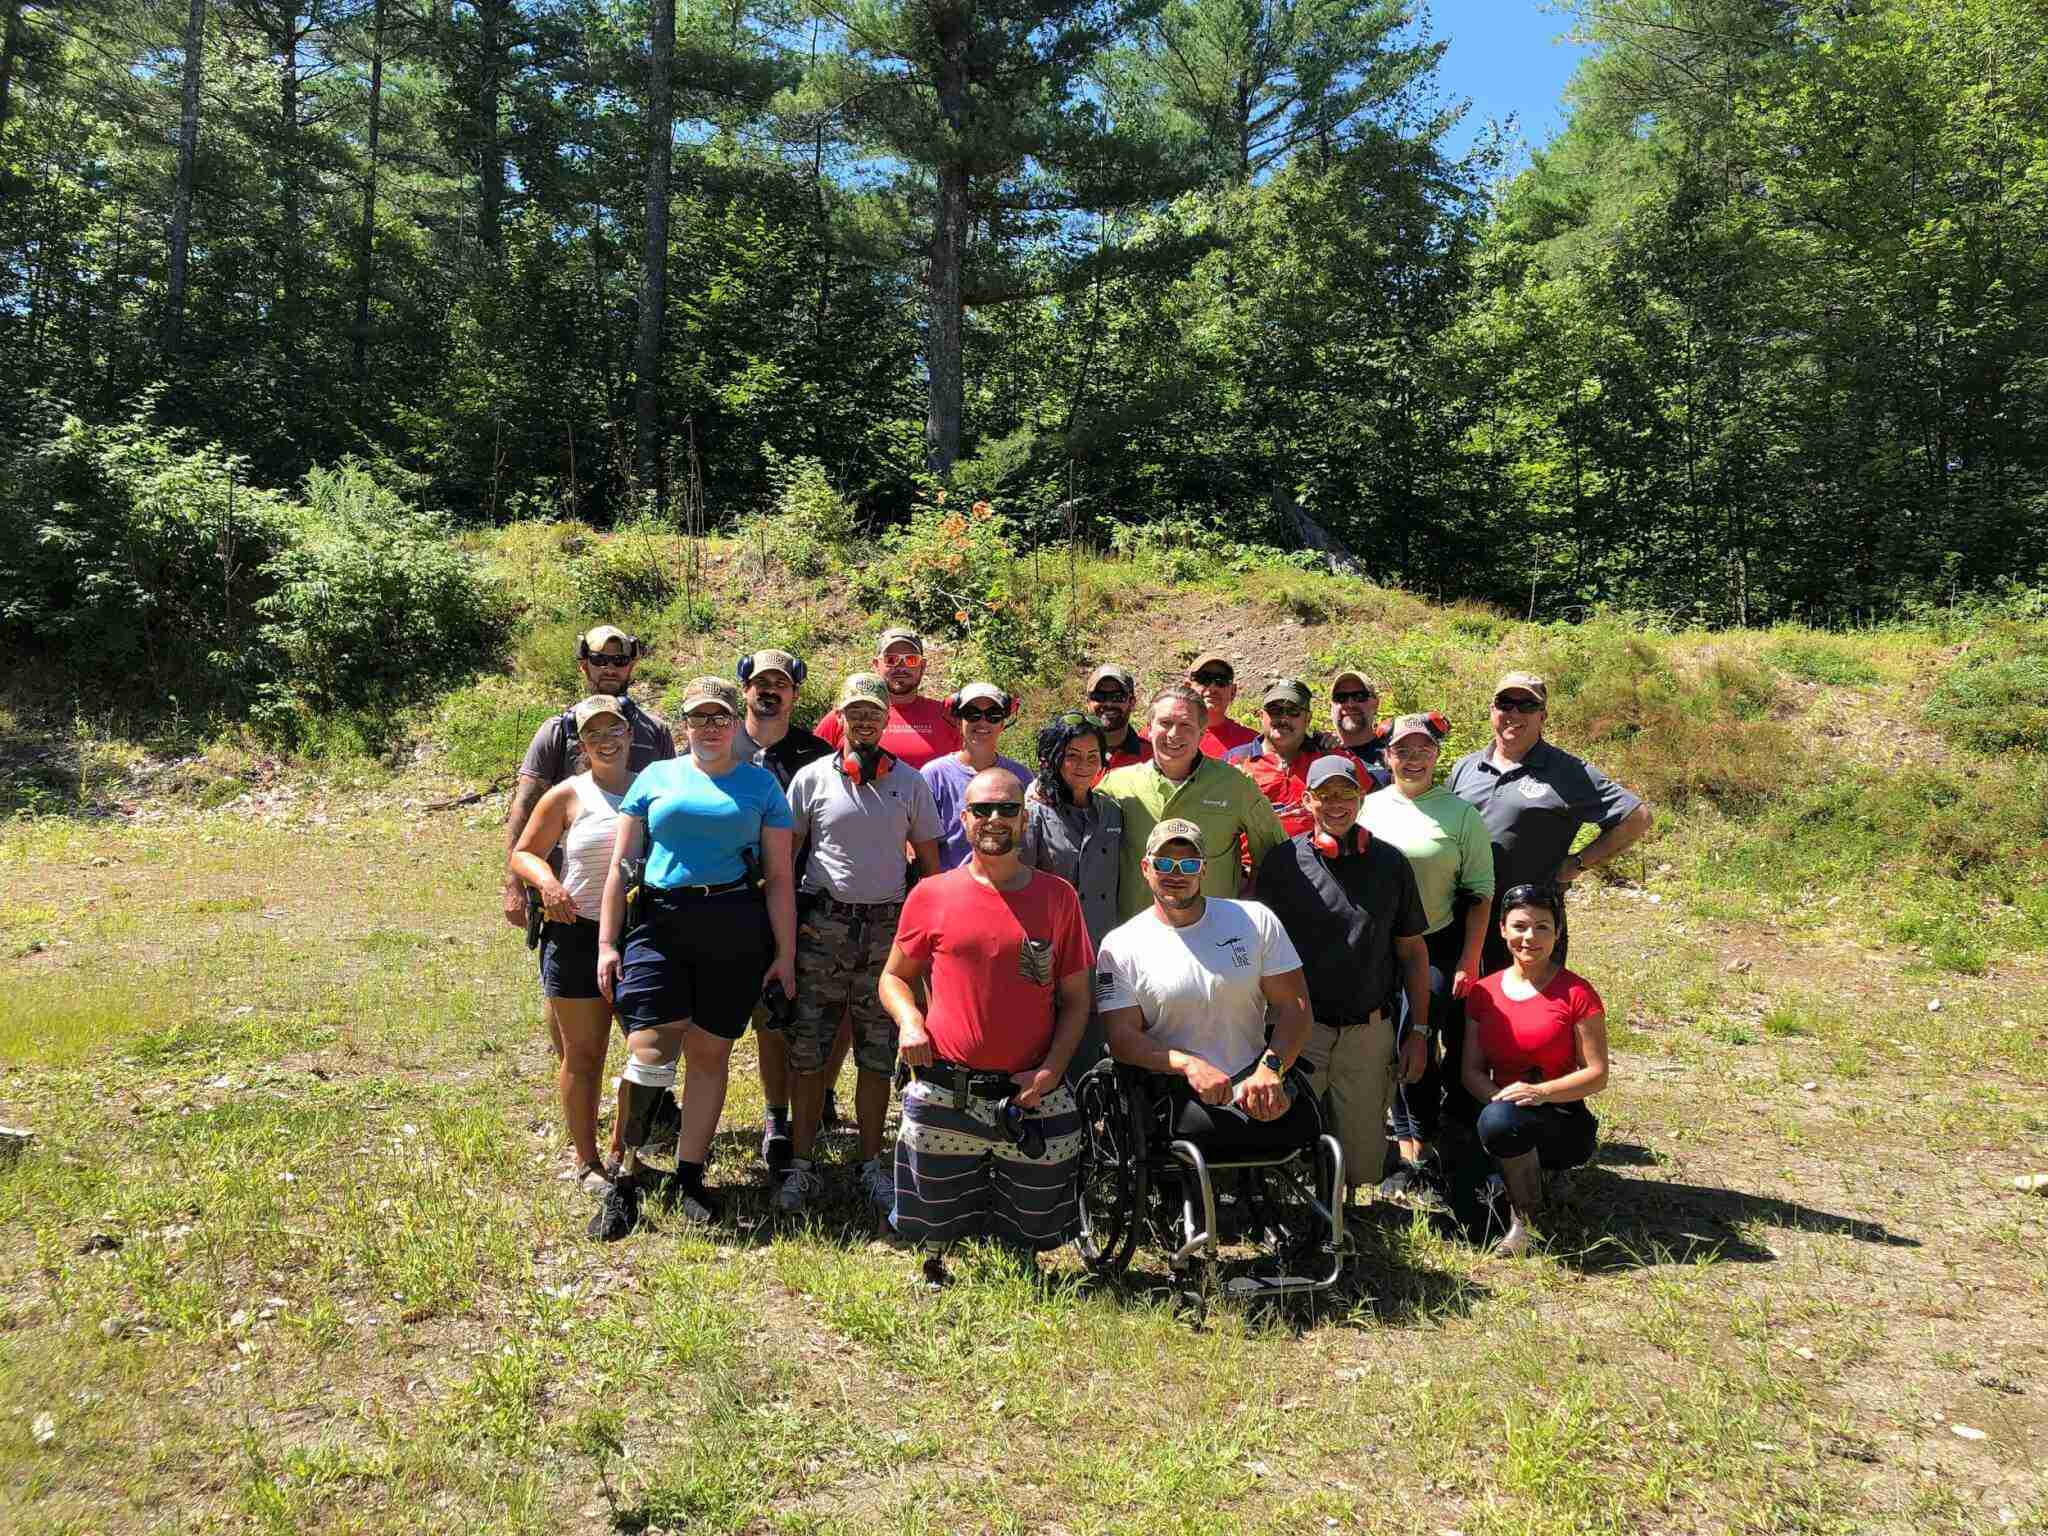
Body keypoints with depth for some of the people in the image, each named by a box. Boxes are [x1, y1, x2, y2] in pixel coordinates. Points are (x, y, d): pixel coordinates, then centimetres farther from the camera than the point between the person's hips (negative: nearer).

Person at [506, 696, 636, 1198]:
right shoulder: (568, 795, -1)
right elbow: (523, 854, 4)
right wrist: (546, 881, -16)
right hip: (579, 935, -3)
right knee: (583, 1056, 7)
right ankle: (587, 1161, 22)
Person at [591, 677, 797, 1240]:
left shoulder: (760, 784, 9)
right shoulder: (656, 778, 11)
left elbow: (779, 877, 7)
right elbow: (620, 864, 11)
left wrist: (785, 953, 3)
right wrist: (607, 942, 4)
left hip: (737, 930, 0)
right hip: (659, 923, 0)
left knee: (709, 1052, 5)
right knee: (650, 1051, -11)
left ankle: (689, 1175, 19)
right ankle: (624, 1183, -1)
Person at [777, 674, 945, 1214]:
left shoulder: (910, 782, 8)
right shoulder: (813, 778, 4)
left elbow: (930, 862, 11)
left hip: (887, 927, 1)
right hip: (822, 926, -1)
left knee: (877, 1054, 6)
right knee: (809, 1052, 1)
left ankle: (872, 1164, 17)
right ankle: (802, 1164, 11)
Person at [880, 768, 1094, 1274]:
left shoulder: (1057, 896, 3)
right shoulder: (932, 895, 1)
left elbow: (1076, 1000, 6)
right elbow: (894, 976, 12)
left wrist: (1051, 1069, -7)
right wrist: (910, 1022, -8)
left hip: (1033, 1099, 1)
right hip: (944, 1095, 0)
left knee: (1032, 1233, 9)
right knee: (935, 1230, 11)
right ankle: (935, 1272, 42)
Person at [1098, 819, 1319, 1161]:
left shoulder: (1256, 921, 9)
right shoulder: (1121, 946, 4)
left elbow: (1295, 1006, 6)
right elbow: (1122, 1037, -3)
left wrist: (1271, 1068, -13)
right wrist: (1189, 1064, -19)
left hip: (1254, 1082, 3)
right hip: (1176, 1093, -2)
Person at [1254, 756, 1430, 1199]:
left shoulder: (1390, 863, 5)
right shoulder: (1282, 861, -1)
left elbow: (1412, 952, 10)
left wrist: (1418, 1031, 7)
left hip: (1369, 1033, 2)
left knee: (1363, 1168, 7)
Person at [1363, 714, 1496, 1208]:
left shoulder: (1460, 813, 1)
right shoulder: (1368, 807, 7)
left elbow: (1479, 893, 0)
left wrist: (1469, 961, -8)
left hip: (1438, 949, -3)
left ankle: (1414, 1156, -2)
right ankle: (1418, 1156, 15)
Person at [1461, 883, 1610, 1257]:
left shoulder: (1576, 993, -7)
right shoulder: (1484, 992, 5)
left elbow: (1597, 1074, -9)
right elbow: (1472, 1070, 4)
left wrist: (1540, 1092, -24)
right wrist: (1498, 1095, -18)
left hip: (1561, 1119, -4)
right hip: (1502, 1106, 4)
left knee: (1500, 1120, -36)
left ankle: (1526, 1216, -8)